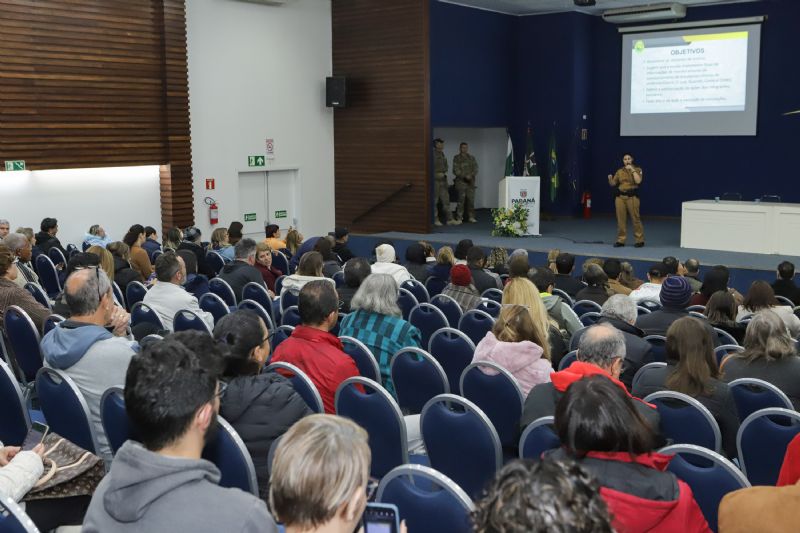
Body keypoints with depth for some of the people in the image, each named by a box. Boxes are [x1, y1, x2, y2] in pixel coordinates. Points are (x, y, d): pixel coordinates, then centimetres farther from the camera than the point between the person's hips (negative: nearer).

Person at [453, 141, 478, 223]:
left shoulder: (472, 157, 15)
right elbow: (456, 170, -5)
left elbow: (475, 168, 9)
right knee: (461, 200, -7)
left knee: (471, 200, 3)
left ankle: (471, 217, 10)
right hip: (461, 181, -4)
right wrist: (465, 176, -15)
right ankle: (459, 217, -2)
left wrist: (471, 175, -10)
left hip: (471, 182, 4)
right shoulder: (456, 158, 3)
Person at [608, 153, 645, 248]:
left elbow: (638, 181, -15)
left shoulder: (637, 169, 2)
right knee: (620, 219, 2)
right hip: (620, 197, 3)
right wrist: (610, 178, -10)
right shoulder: (619, 171, 10)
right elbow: (613, 184, 11)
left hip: (632, 197, -3)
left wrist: (632, 170, -14)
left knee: (635, 218, -4)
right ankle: (620, 240, 9)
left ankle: (640, 240, 4)